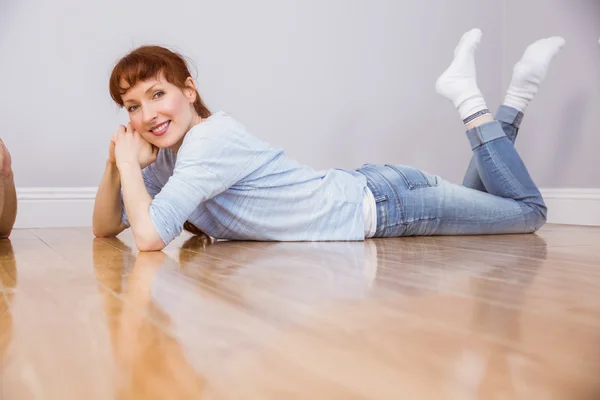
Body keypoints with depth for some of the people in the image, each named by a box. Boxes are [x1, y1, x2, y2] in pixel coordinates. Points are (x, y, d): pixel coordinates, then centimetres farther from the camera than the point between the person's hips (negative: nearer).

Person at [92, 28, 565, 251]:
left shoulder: (211, 138, -25)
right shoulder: (167, 156, 1)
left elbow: (149, 236, -35)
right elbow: (105, 228, 6)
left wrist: (129, 163, -20)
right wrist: (118, 165, -12)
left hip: (378, 202, -7)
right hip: (363, 195, 7)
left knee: (528, 212, 9)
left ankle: (469, 100, 14)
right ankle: (508, 113, 31)